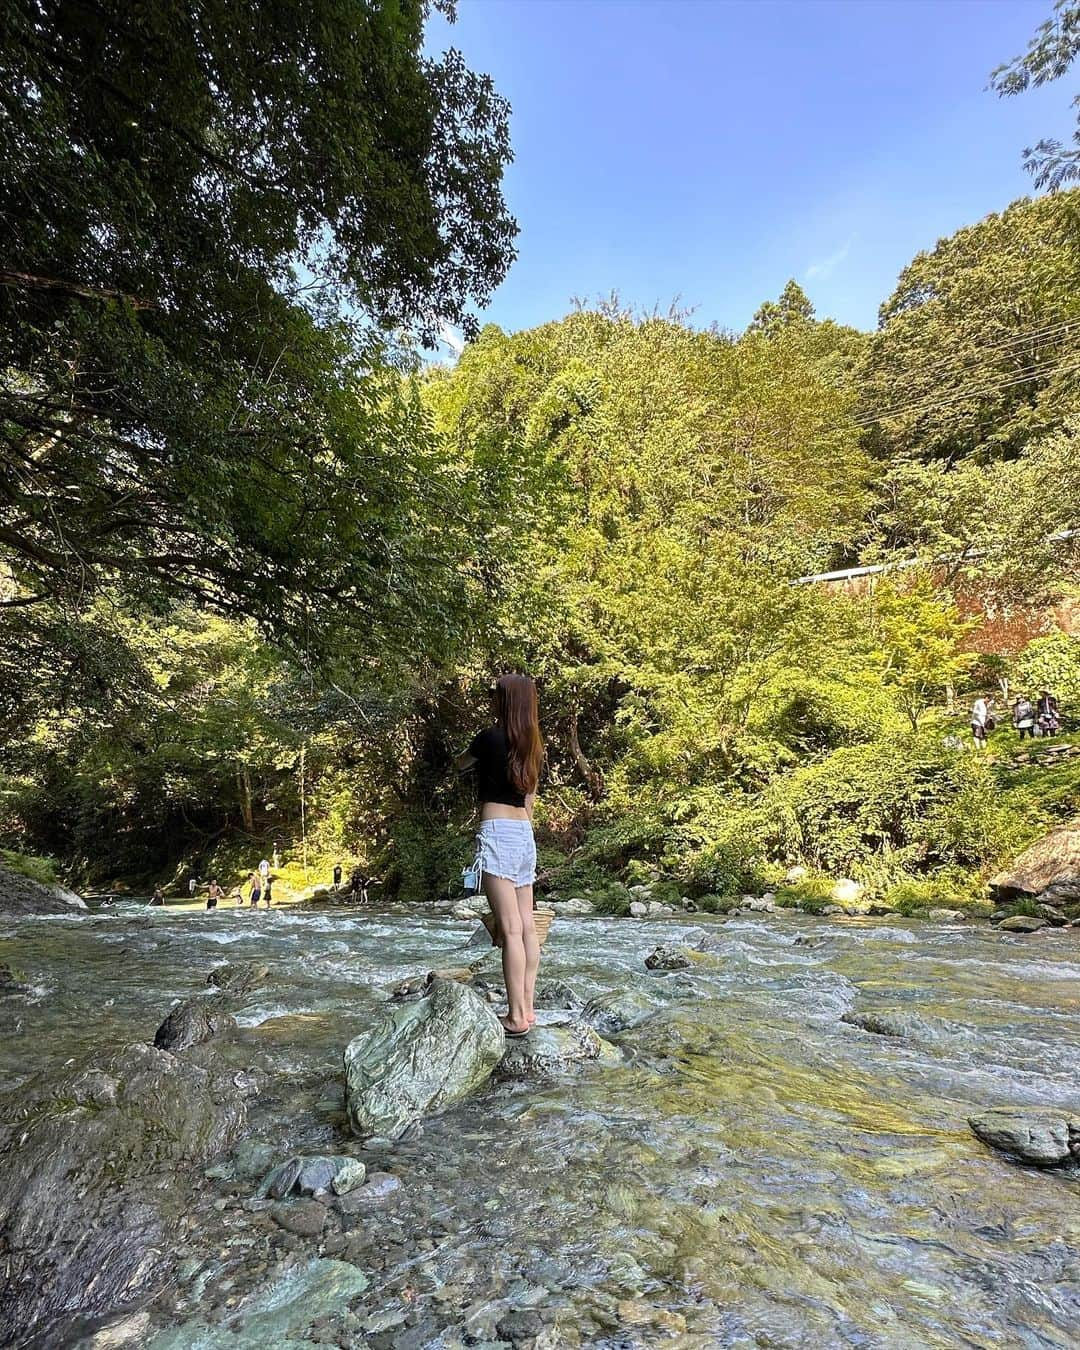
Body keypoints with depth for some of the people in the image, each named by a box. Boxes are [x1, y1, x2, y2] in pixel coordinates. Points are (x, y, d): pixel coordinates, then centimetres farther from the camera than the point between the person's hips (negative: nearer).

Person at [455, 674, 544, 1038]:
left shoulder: (491, 737, -8)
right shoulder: (532, 745, 11)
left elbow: (461, 764, 14)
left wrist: (474, 753, 34)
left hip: (497, 831, -7)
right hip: (524, 833, 8)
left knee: (510, 928, -8)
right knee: (527, 926, 7)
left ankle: (516, 1016, -5)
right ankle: (527, 1008, 13)